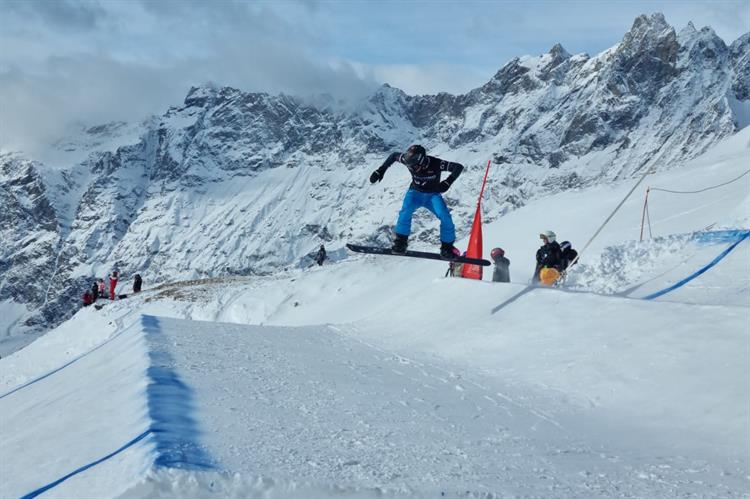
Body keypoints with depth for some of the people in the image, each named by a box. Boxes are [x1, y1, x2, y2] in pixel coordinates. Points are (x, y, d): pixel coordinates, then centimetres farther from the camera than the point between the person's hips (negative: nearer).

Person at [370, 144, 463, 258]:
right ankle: (400, 241, -17)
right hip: (415, 192, 2)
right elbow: (394, 155, 0)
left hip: (433, 195, -1)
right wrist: (381, 170, -5)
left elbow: (459, 167, -31)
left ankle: (447, 246, -9)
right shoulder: (409, 160, -19)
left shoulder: (435, 164, -29)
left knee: (444, 216, -26)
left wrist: (448, 182, -44)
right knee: (406, 211, -30)